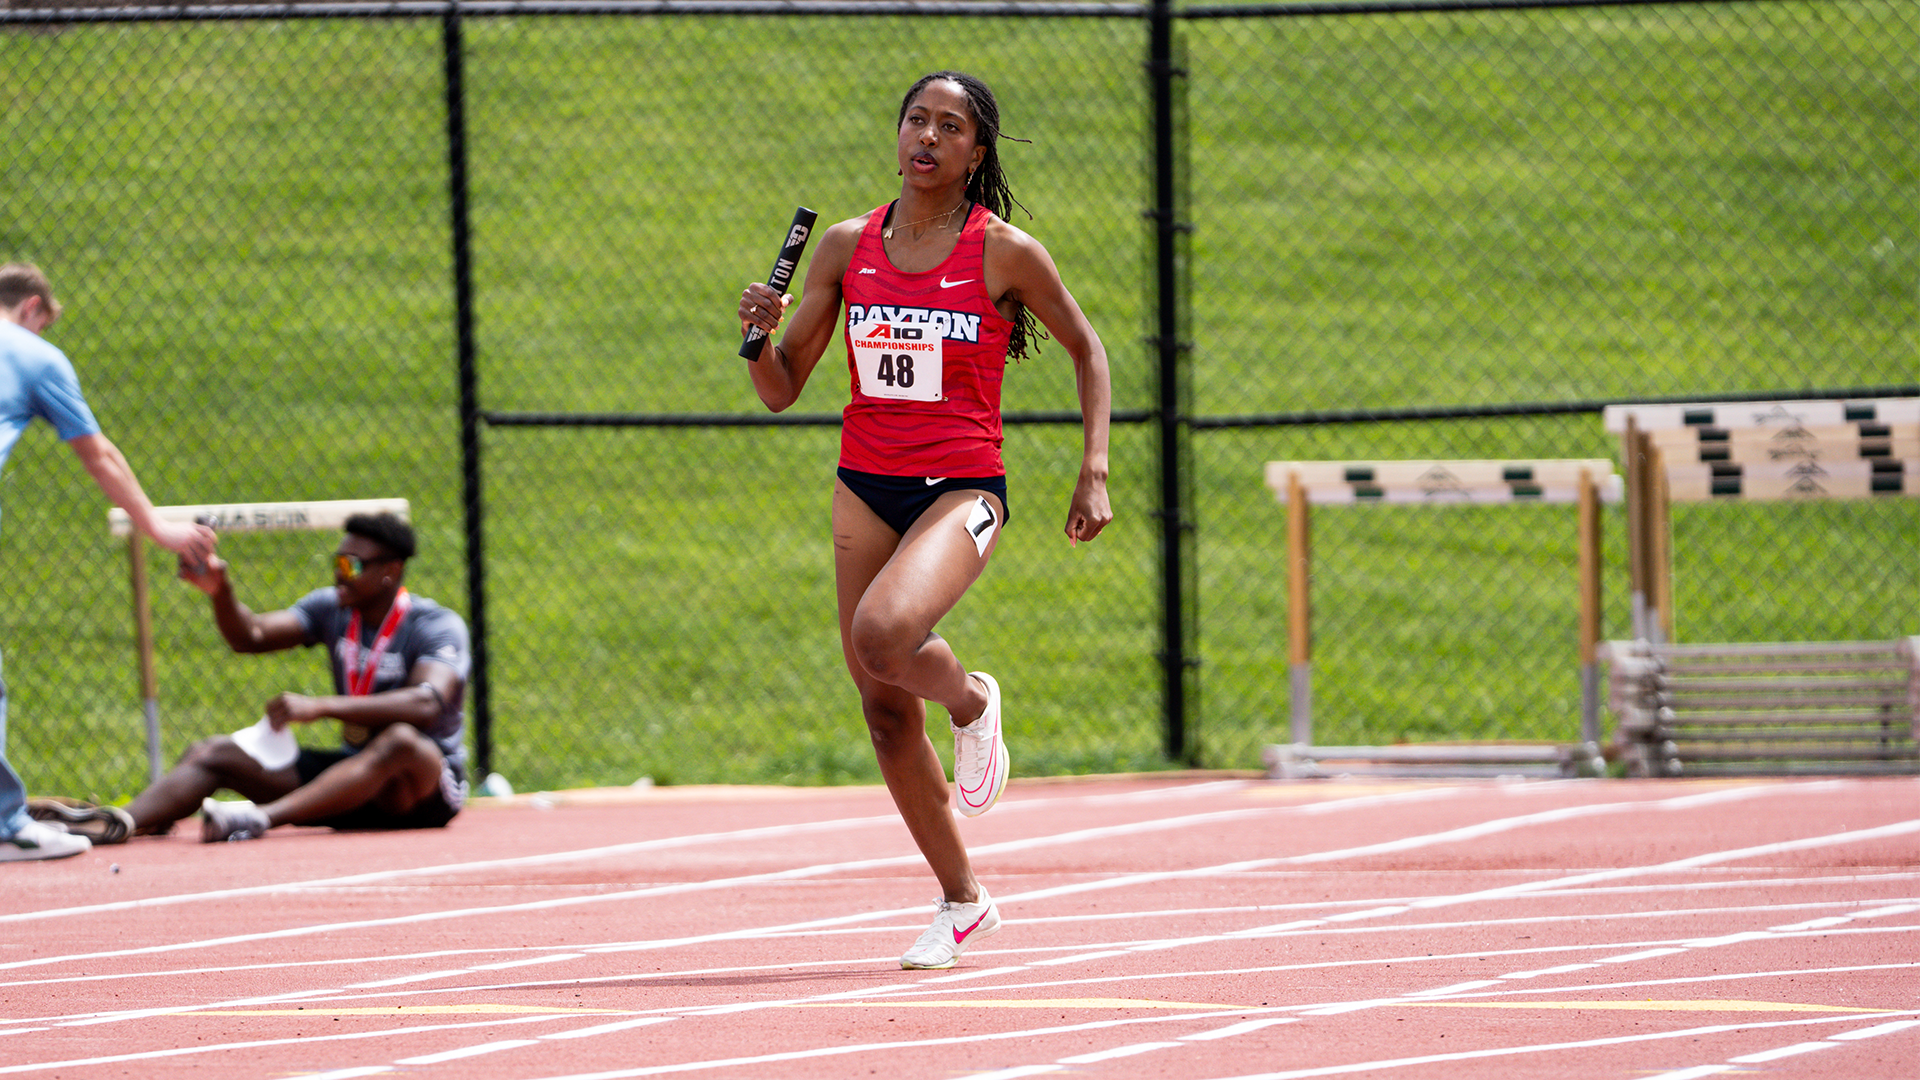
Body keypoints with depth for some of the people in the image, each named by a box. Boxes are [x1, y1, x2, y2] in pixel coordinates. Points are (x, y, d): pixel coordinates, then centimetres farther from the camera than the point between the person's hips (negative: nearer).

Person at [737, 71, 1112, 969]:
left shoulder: (1004, 253, -6)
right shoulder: (846, 247, 4)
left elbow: (1085, 349, 9)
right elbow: (781, 391, 8)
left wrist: (1094, 473, 1)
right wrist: (760, 335, -13)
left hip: (962, 488, -5)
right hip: (866, 488, 5)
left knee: (884, 634, -32)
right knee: (885, 712, 5)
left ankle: (971, 700, 3)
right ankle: (962, 903, 21)